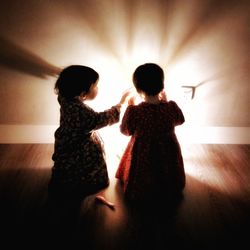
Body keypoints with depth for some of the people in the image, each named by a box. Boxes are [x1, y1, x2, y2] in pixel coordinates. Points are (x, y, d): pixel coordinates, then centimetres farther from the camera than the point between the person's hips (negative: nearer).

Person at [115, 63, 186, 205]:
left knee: (141, 185, 29)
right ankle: (170, 193, 58)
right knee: (167, 176, 35)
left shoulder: (134, 111, -30)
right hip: (168, 153, 3)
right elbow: (180, 121, 2)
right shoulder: (172, 107, -22)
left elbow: (126, 131, -10)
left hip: (143, 154, -2)